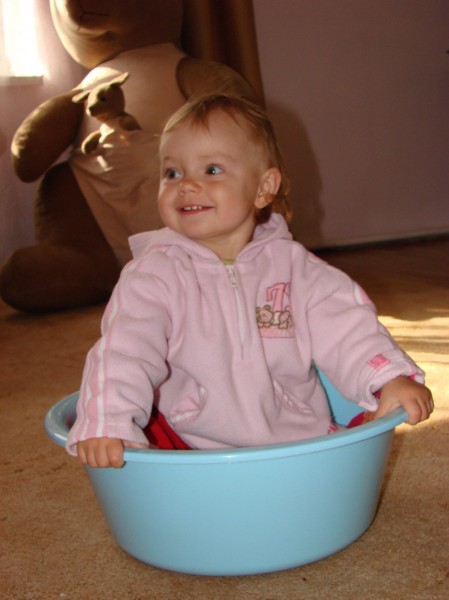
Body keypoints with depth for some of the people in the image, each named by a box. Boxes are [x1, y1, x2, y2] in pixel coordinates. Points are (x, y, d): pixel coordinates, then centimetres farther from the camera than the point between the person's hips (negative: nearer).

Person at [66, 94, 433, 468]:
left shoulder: (291, 264, 4)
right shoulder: (156, 272, -4)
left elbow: (343, 326, 1)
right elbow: (125, 348, -16)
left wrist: (391, 378, -15)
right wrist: (106, 422, -32)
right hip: (193, 447, -2)